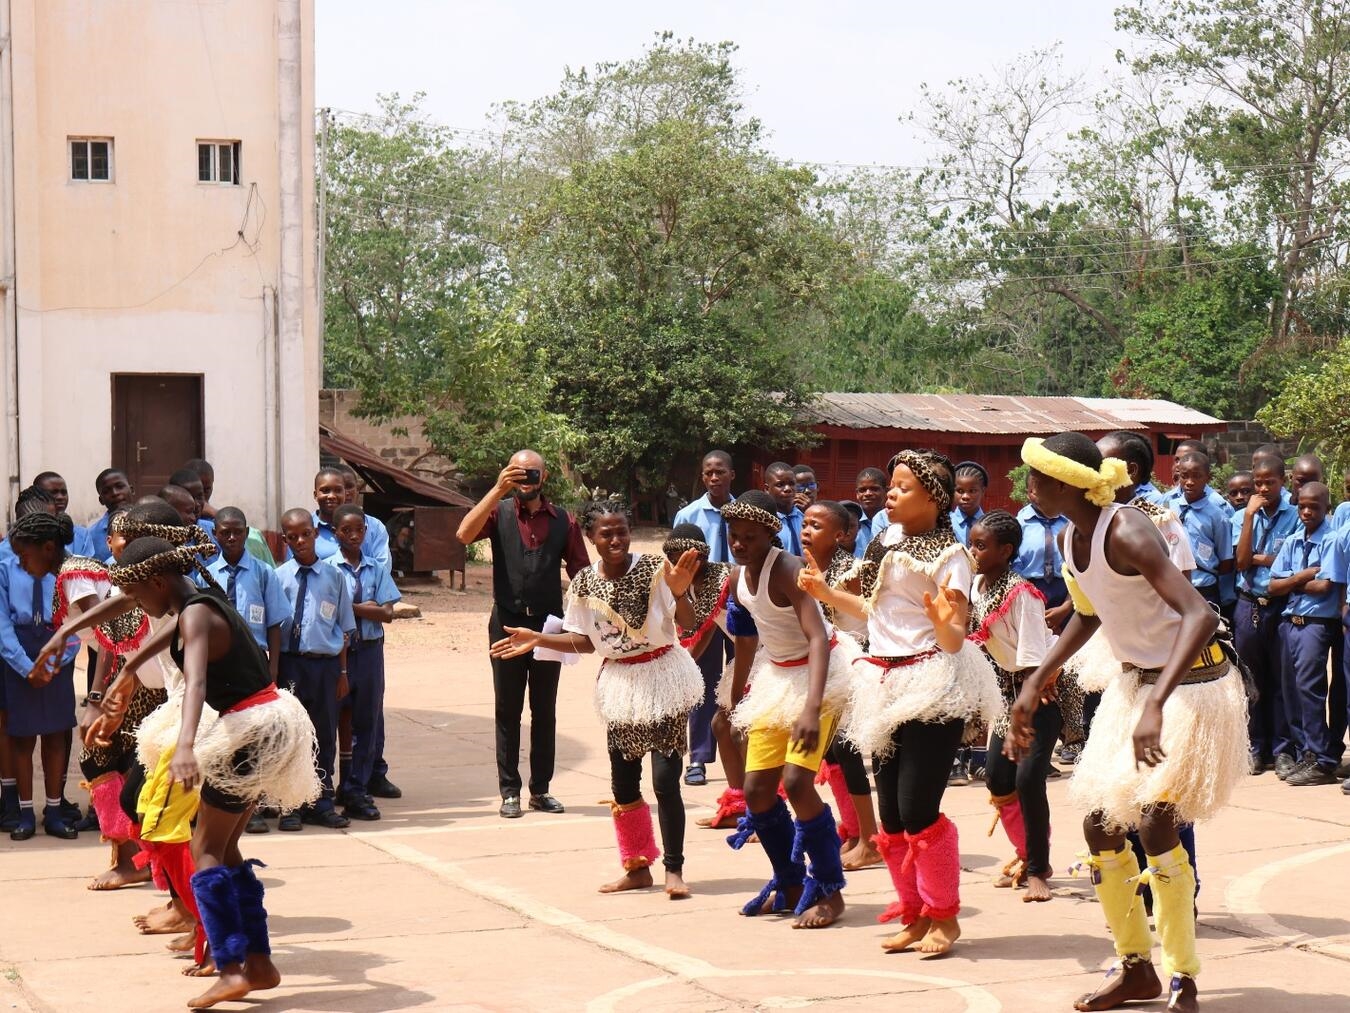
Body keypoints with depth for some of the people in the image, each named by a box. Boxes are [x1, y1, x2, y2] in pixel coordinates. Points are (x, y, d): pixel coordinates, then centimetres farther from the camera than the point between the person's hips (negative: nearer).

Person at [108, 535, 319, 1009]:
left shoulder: (195, 615, -17)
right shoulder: (202, 605, 11)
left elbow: (196, 682, -35)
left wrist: (186, 746, -49)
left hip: (251, 729, -10)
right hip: (266, 724, 10)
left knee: (206, 849, -7)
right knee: (224, 847, 14)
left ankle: (231, 970, -15)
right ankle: (259, 962, 15)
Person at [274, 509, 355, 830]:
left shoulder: (332, 576, 6)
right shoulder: (278, 577, 0)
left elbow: (344, 628, 9)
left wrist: (342, 671, 6)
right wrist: (273, 670, -5)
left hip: (326, 662, 2)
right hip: (290, 662, -2)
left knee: (324, 734, 10)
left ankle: (321, 804, 21)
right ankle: (289, 806, 12)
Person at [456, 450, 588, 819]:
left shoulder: (562, 520, 5)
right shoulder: (498, 512, 1)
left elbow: (581, 572, 6)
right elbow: (464, 534, -18)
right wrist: (497, 490, -21)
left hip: (549, 623, 1)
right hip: (508, 622, -1)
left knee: (545, 710, 8)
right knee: (508, 710, 4)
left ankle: (540, 790, 16)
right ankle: (509, 791, 9)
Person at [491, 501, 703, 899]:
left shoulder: (653, 568, -14)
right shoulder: (584, 584, -2)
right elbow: (584, 642, 7)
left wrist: (680, 591, -39)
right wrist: (537, 639, -2)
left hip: (662, 677, -4)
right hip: (619, 683, 4)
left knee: (665, 780, -9)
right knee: (623, 784, 10)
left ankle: (674, 868, 3)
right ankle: (637, 866, 25)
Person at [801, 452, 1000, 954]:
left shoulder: (947, 554, -11)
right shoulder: (888, 541, 10)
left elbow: (954, 640, -16)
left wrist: (945, 621, -37)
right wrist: (827, 594, 25)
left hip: (933, 685, -7)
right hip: (888, 686, 8)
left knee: (917, 808, -10)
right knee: (890, 812, 8)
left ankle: (944, 916, 7)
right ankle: (914, 914, 20)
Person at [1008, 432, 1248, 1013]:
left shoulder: (1127, 534, -28)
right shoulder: (1071, 539, -2)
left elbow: (1200, 617, -39)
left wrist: (1156, 706, -48)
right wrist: (1035, 684, 16)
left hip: (1189, 683, -9)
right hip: (1133, 680, 9)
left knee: (1153, 818, -20)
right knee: (1100, 824, 5)